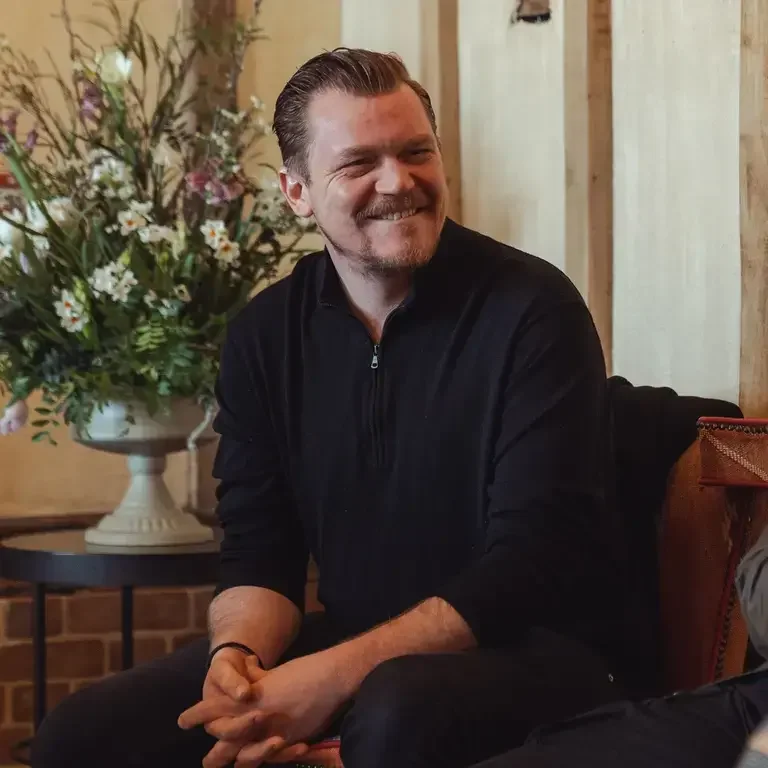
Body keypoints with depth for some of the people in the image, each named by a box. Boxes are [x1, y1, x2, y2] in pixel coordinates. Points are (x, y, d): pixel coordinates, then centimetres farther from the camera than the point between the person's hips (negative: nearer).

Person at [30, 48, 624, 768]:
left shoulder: (532, 311, -13)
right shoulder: (263, 334, 4)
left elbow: (530, 563, -18)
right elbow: (257, 553, 6)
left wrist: (336, 678, -26)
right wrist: (237, 653, -19)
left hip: (528, 648, -4)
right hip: (348, 642, 5)